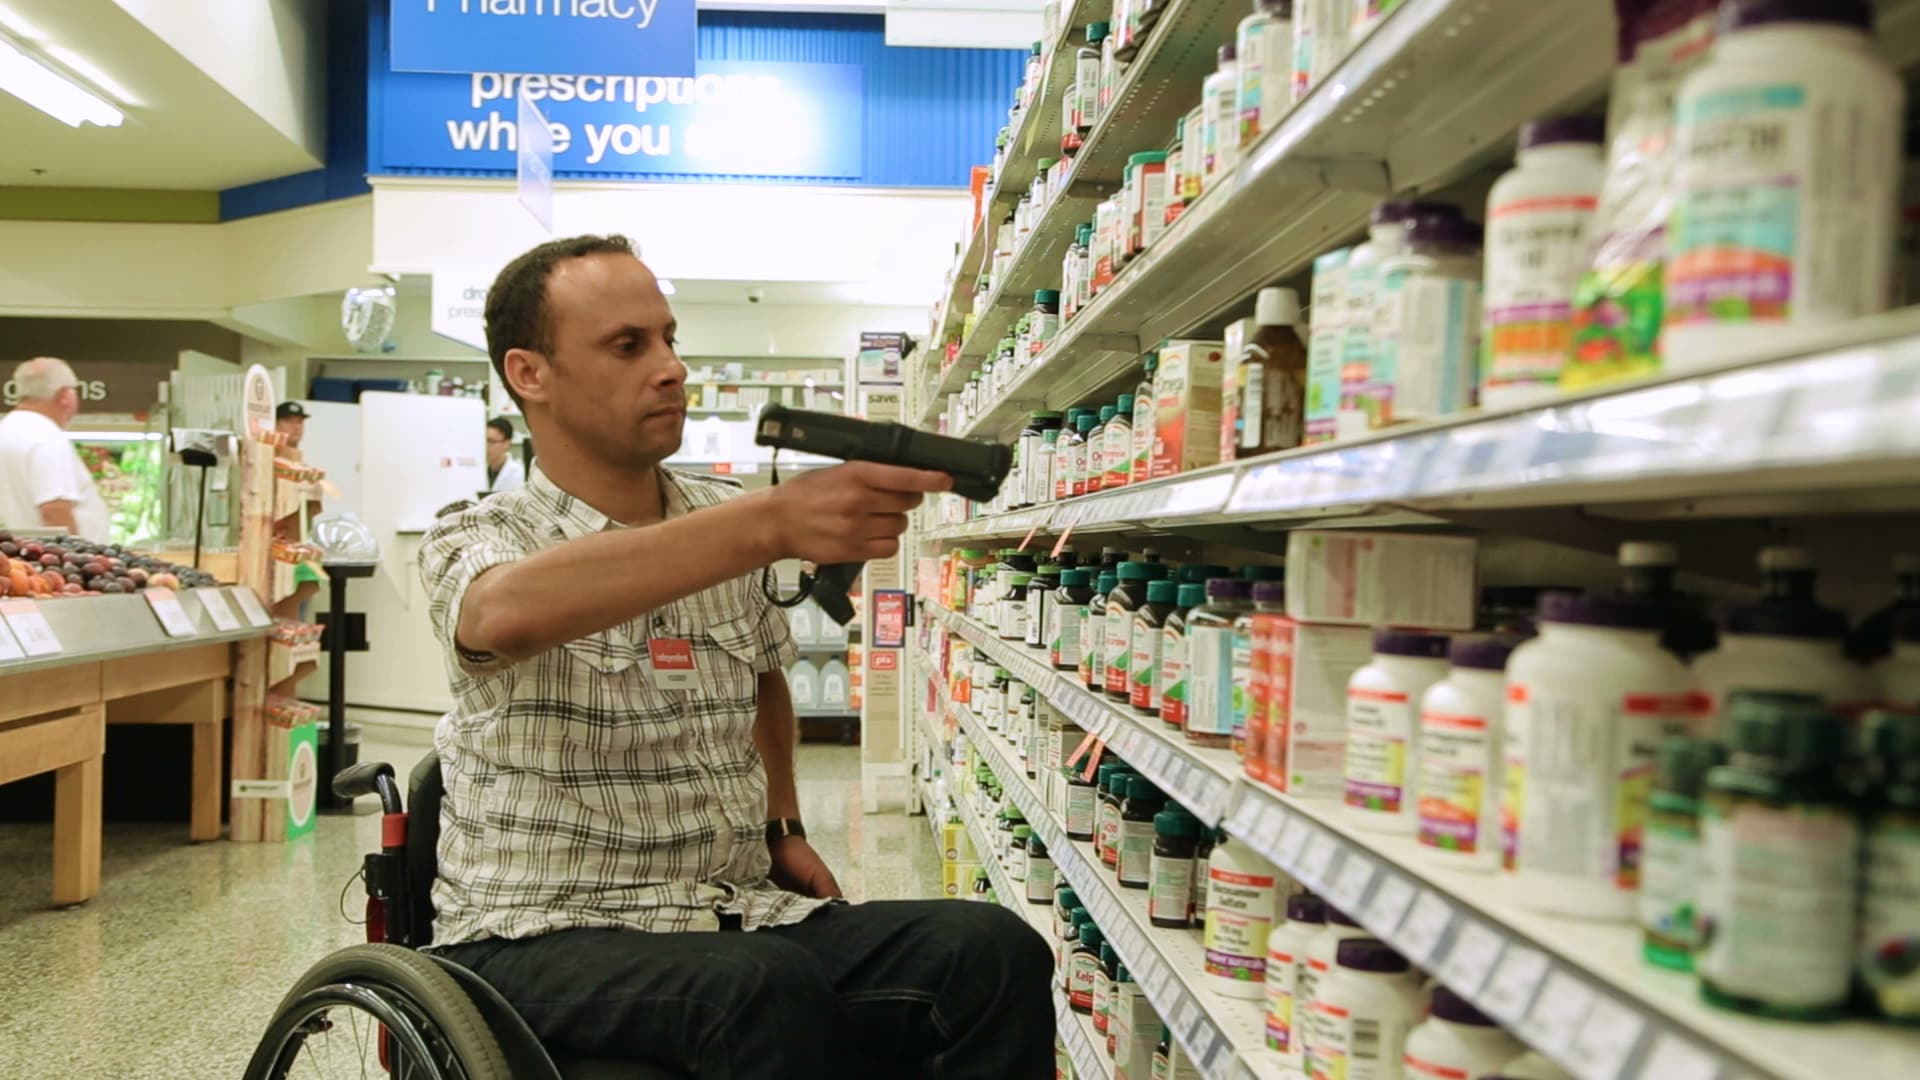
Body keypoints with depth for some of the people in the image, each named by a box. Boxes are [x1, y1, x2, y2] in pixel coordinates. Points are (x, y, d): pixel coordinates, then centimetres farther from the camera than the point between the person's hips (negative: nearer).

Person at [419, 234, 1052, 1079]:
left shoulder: (728, 523, 10)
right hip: (544, 938, -5)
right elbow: (507, 614, -33)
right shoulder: (477, 538, -6)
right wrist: (774, 524, -41)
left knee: (992, 952, -21)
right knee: (768, 991, -38)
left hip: (744, 916, 5)